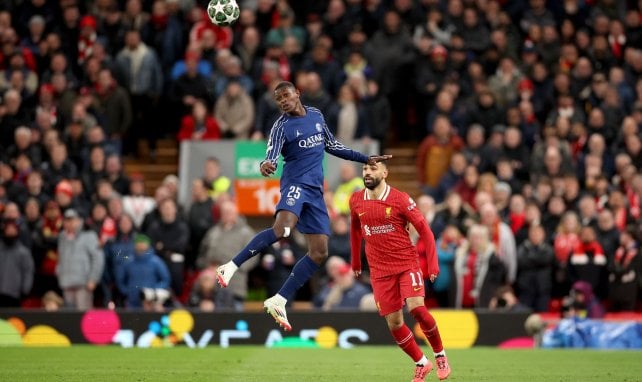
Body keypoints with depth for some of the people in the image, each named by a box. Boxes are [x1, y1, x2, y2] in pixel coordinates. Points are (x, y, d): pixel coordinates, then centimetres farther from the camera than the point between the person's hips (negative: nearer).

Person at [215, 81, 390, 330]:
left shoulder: (316, 115, 15)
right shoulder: (281, 126, -3)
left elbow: (332, 146, 27)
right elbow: (272, 153, -19)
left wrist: (365, 159, 28)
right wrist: (266, 165, -43)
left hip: (315, 190, 7)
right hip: (296, 184, -6)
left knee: (319, 252, -1)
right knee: (282, 229, -35)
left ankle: (279, 301, 3)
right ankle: (231, 266, -32)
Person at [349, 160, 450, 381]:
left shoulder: (400, 199, -10)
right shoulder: (356, 202, 2)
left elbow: (424, 230, -5)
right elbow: (355, 229, 21)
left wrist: (433, 263, -11)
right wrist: (355, 260, 23)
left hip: (407, 264, -4)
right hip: (380, 270, 4)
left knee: (416, 308, -22)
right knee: (394, 323, 0)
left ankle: (440, 355, 2)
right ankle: (421, 364, 19)